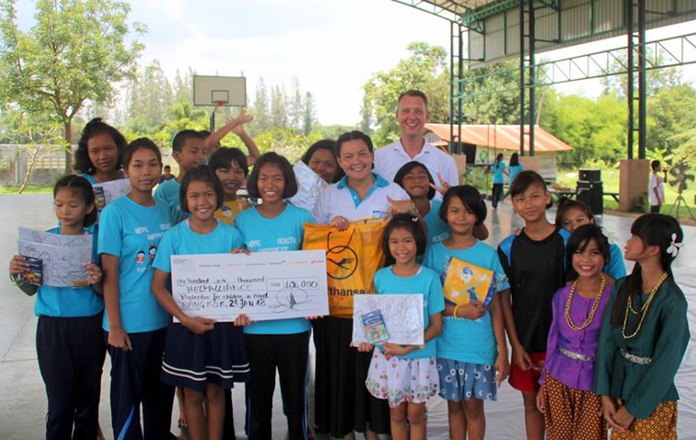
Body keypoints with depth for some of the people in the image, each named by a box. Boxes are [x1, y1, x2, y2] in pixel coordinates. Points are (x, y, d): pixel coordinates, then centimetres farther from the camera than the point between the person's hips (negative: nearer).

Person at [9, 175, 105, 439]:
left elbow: (104, 293, 0)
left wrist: (97, 283, -22)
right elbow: (31, 289, 7)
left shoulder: (96, 240, -2)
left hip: (89, 327, 0)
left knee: (88, 400, 10)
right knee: (60, 403, 2)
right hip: (52, 328, 0)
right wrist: (17, 276, -13)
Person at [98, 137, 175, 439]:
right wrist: (114, 326, -12)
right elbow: (109, 273, -10)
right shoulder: (115, 212, -9)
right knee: (127, 395, 8)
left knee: (161, 394, 17)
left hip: (164, 320, 5)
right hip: (129, 323, -5)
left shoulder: (166, 210, 6)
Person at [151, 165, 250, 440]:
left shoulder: (231, 235, -2)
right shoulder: (174, 236, -6)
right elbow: (158, 286, -7)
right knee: (193, 393, 10)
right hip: (186, 327, -1)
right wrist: (186, 320, -15)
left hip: (222, 326, 1)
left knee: (215, 392, 12)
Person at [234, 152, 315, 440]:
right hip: (255, 324, 1)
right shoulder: (243, 220, 3)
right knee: (258, 394, 13)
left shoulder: (302, 219, -2)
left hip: (294, 324, -1)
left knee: (295, 393, 10)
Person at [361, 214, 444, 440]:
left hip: (420, 357, -2)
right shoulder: (381, 277, -3)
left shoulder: (429, 278, -10)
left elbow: (436, 326, -8)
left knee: (415, 415, 11)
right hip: (388, 357, 2)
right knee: (396, 414, 14)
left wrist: (409, 348, -19)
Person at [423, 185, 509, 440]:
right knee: (454, 404, 14)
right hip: (446, 344, 1)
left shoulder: (488, 254, -4)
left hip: (479, 345, -1)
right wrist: (458, 310, -17)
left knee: (473, 405, 9)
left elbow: (495, 307, -2)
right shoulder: (434, 253, -1)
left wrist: (502, 352, -4)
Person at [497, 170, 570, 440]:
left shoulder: (566, 242, -6)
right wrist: (515, 345, -3)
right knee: (531, 403, 13)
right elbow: (504, 299, 1)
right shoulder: (508, 247, -1)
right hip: (524, 340, 2)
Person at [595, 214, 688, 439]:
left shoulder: (672, 301, -19)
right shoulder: (622, 288, -2)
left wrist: (632, 409, -12)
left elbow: (665, 364, -17)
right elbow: (606, 340, -2)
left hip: (651, 403, -5)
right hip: (618, 389, 5)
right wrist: (606, 395, -7)